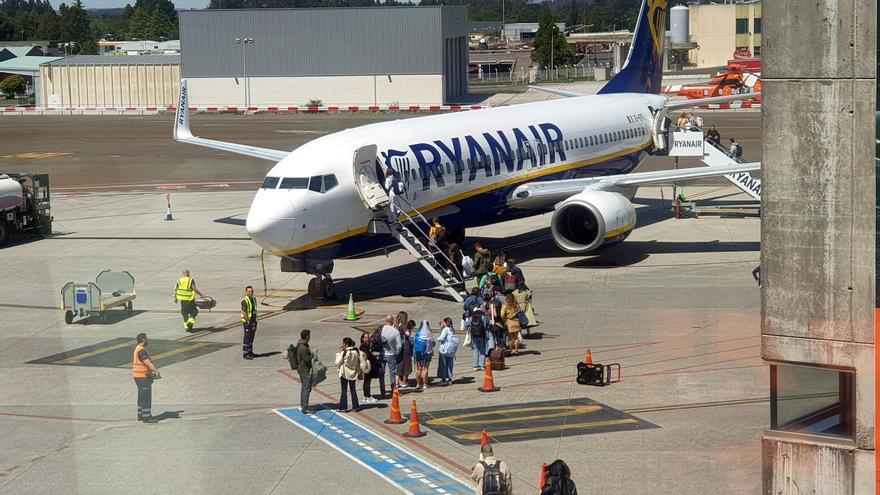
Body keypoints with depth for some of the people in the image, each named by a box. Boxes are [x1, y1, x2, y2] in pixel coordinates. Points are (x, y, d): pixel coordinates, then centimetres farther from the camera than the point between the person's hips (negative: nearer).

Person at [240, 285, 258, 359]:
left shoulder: (254, 299, 9)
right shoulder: (245, 301, -16)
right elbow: (244, 313, -19)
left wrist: (255, 323, 12)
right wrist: (248, 323, -18)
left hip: (253, 321, 8)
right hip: (247, 322, -8)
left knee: (251, 337, 14)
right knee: (247, 338, -5)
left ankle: (250, 352, 23)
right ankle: (245, 354, -2)